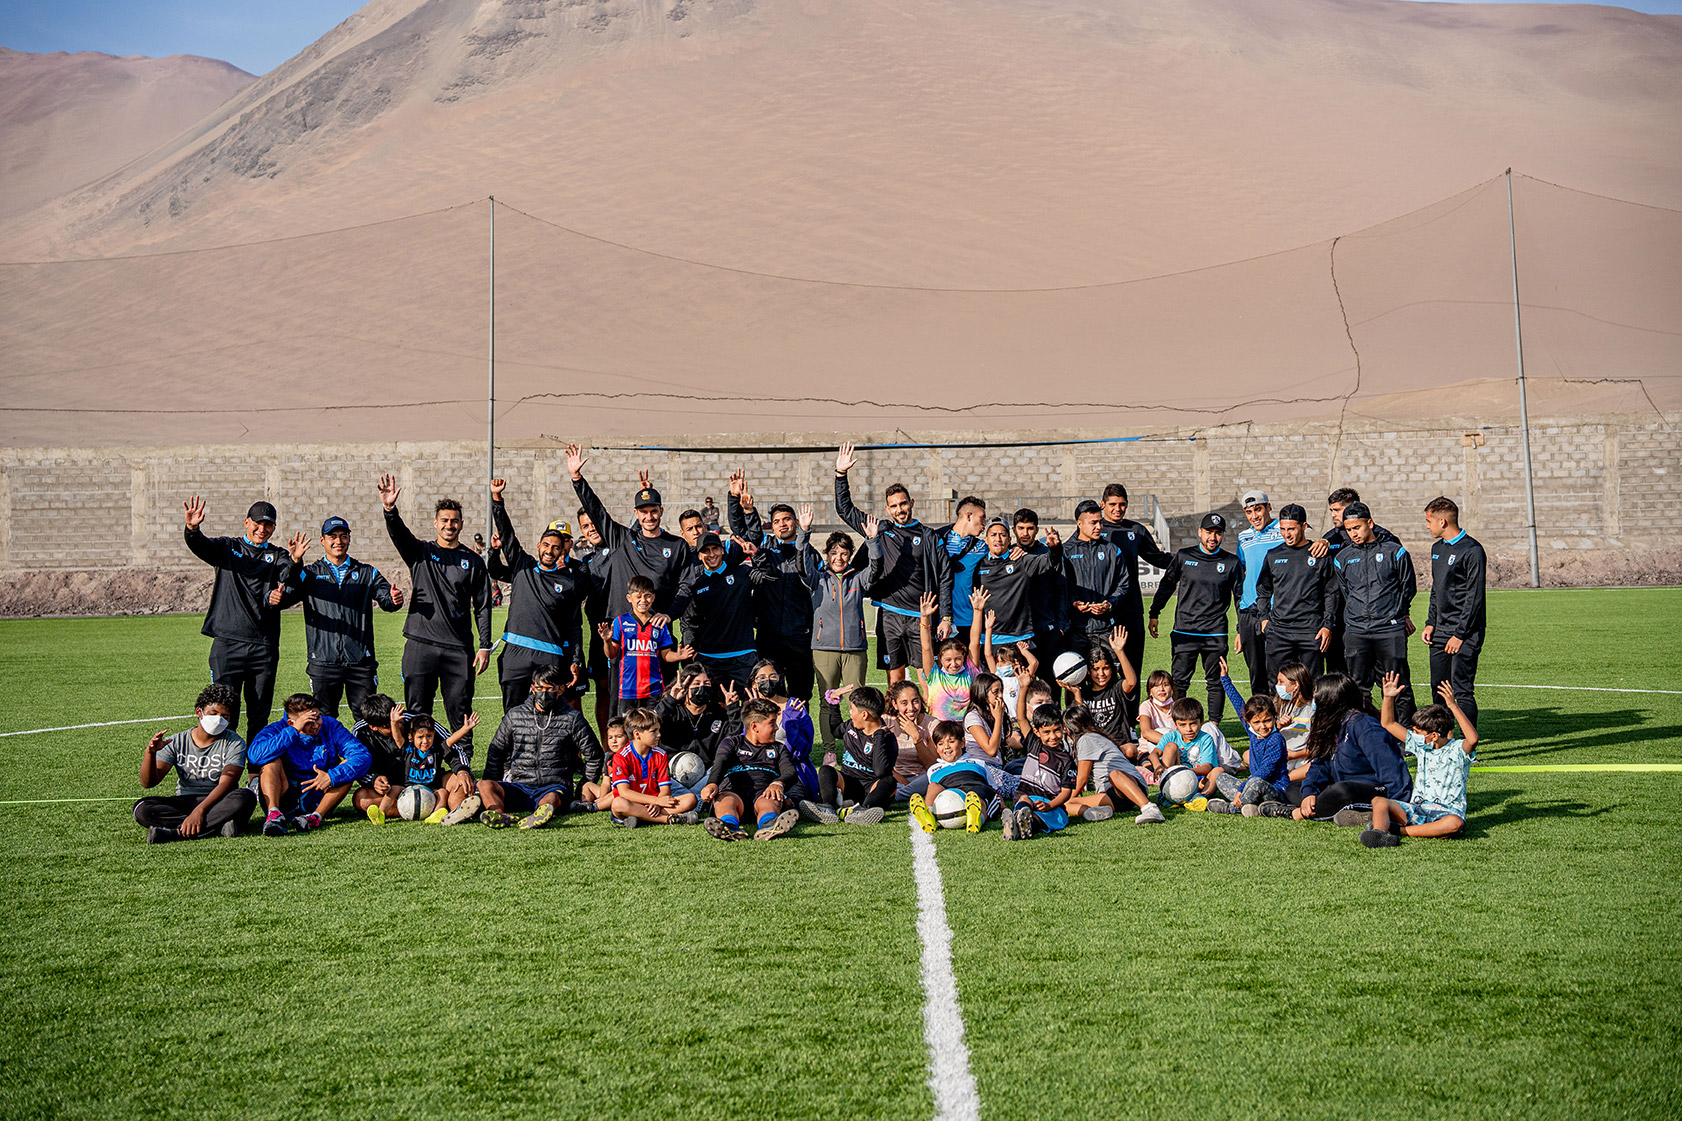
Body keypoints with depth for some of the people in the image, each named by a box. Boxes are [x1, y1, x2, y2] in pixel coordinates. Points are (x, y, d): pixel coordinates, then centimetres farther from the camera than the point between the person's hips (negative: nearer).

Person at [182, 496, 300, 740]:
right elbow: (201, 546, -8)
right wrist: (192, 529, -32)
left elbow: (289, 579, -10)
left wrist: (294, 562, -34)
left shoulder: (277, 556, 11)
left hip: (264, 646, 1)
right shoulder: (228, 548, 11)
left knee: (259, 715, 6)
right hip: (227, 644, -1)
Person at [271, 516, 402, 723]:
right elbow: (288, 595, -2)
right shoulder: (310, 574, 11)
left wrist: (394, 600, -25)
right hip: (323, 662, 0)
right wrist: (276, 599, -27)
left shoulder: (367, 573, 12)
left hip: (360, 661, 0)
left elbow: (386, 599, 0)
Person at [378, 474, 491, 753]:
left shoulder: (473, 561, 10)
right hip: (420, 645, 0)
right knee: (416, 712, 1)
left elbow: (482, 606, 9)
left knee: (460, 714, 2)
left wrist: (485, 646, 2)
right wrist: (390, 509, -32)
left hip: (459, 648, 0)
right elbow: (399, 534, -11)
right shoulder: (420, 552, 9)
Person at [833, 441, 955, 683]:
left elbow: (945, 578, 4)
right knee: (895, 678, 3)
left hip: (920, 617, -2)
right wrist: (841, 474, 6)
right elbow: (845, 510, 16)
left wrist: (946, 618, -3)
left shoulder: (927, 537, 5)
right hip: (889, 616, 2)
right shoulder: (881, 531, 12)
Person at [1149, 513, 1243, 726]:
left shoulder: (1232, 562, 4)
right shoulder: (1183, 556, 5)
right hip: (1184, 631, 0)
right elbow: (1167, 585, 15)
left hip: (1215, 634, 0)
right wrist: (1154, 614, 13)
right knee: (1178, 681, -1)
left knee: (1216, 683, 4)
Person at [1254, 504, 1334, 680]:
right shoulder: (1273, 556, 11)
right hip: (1278, 632, 2)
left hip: (1311, 632, -2)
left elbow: (1331, 594, 4)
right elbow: (1263, 591, 20)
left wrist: (1328, 626, -3)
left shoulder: (1320, 555, 4)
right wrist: (1264, 618, 9)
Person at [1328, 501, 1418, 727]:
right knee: (1358, 685, 2)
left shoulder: (1394, 551, 2)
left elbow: (1408, 587, 12)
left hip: (1390, 631, -3)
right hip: (1355, 630, 3)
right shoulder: (1342, 558, 11)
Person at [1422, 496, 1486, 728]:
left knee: (1462, 690, -10)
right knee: (1438, 688, 9)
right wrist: (1430, 623, 10)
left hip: (1466, 632, -8)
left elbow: (1474, 597, -14)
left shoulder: (1472, 550, -12)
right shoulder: (1437, 548, 15)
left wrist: (1459, 634, -16)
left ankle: (1469, 743, -5)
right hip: (1440, 631, 8)